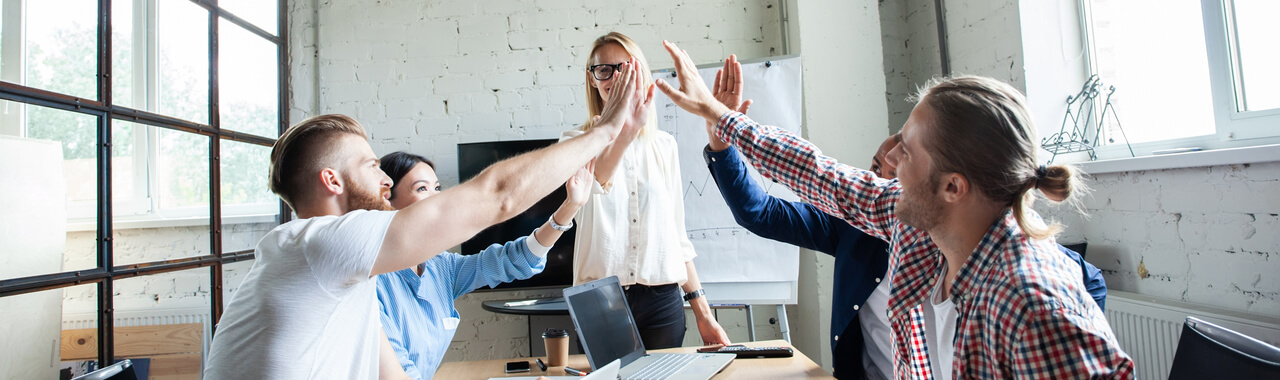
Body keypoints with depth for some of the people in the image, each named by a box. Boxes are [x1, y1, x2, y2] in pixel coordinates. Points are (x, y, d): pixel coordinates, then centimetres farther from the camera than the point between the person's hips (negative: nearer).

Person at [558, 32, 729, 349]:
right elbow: (592, 182, -23)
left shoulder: (664, 145, 11)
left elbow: (677, 231, 12)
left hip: (663, 300, 2)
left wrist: (702, 312, 10)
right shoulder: (578, 141, 3)